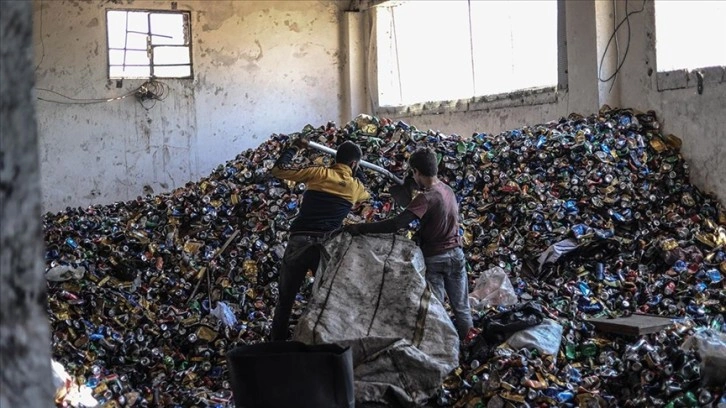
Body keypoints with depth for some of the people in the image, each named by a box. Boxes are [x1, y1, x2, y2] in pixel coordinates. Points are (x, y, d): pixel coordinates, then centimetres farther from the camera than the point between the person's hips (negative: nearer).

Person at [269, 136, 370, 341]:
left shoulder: (319, 173, 0)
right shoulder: (356, 187, 8)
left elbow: (278, 169, 4)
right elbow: (366, 194, 35)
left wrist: (295, 147, 17)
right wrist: (357, 173, 50)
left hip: (300, 242, -1)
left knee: (285, 298, 12)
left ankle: (277, 343, 19)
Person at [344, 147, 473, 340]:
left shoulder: (426, 198, -23)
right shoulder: (448, 190, 1)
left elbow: (396, 224, -31)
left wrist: (359, 228, -29)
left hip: (434, 258, -7)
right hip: (455, 253, 7)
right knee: (461, 306, 14)